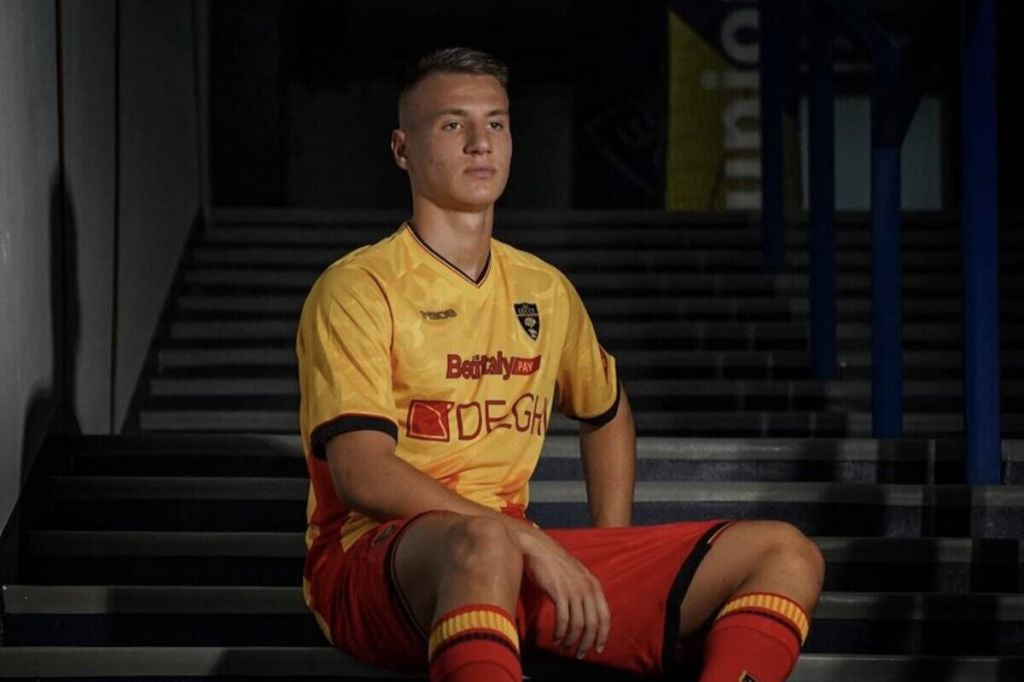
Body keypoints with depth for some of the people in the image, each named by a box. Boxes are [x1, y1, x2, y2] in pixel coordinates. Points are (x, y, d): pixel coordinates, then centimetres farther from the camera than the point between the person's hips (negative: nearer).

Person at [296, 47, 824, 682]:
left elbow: (607, 414, 34)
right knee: (484, 547, -44)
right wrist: (529, 542, -22)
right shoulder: (357, 289, -4)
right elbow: (361, 473, -16)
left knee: (785, 553, -9)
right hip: (375, 559, -6)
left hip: (524, 558, 7)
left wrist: (610, 566, 18)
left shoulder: (544, 291, 16)